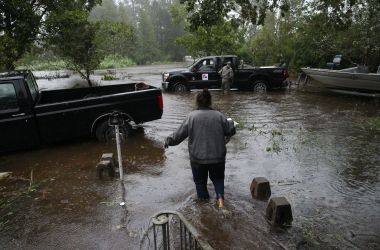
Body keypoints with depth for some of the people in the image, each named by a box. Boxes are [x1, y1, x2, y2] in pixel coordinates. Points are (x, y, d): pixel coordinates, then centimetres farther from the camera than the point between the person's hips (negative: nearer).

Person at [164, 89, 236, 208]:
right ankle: (220, 197, 3)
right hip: (217, 157, 2)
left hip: (198, 158, -1)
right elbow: (230, 131, 5)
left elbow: (179, 134, -5)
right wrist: (231, 122, 26)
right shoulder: (219, 116, -4)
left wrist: (168, 141, 12)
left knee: (200, 181, 17)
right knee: (218, 178, 23)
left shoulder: (191, 116, -8)